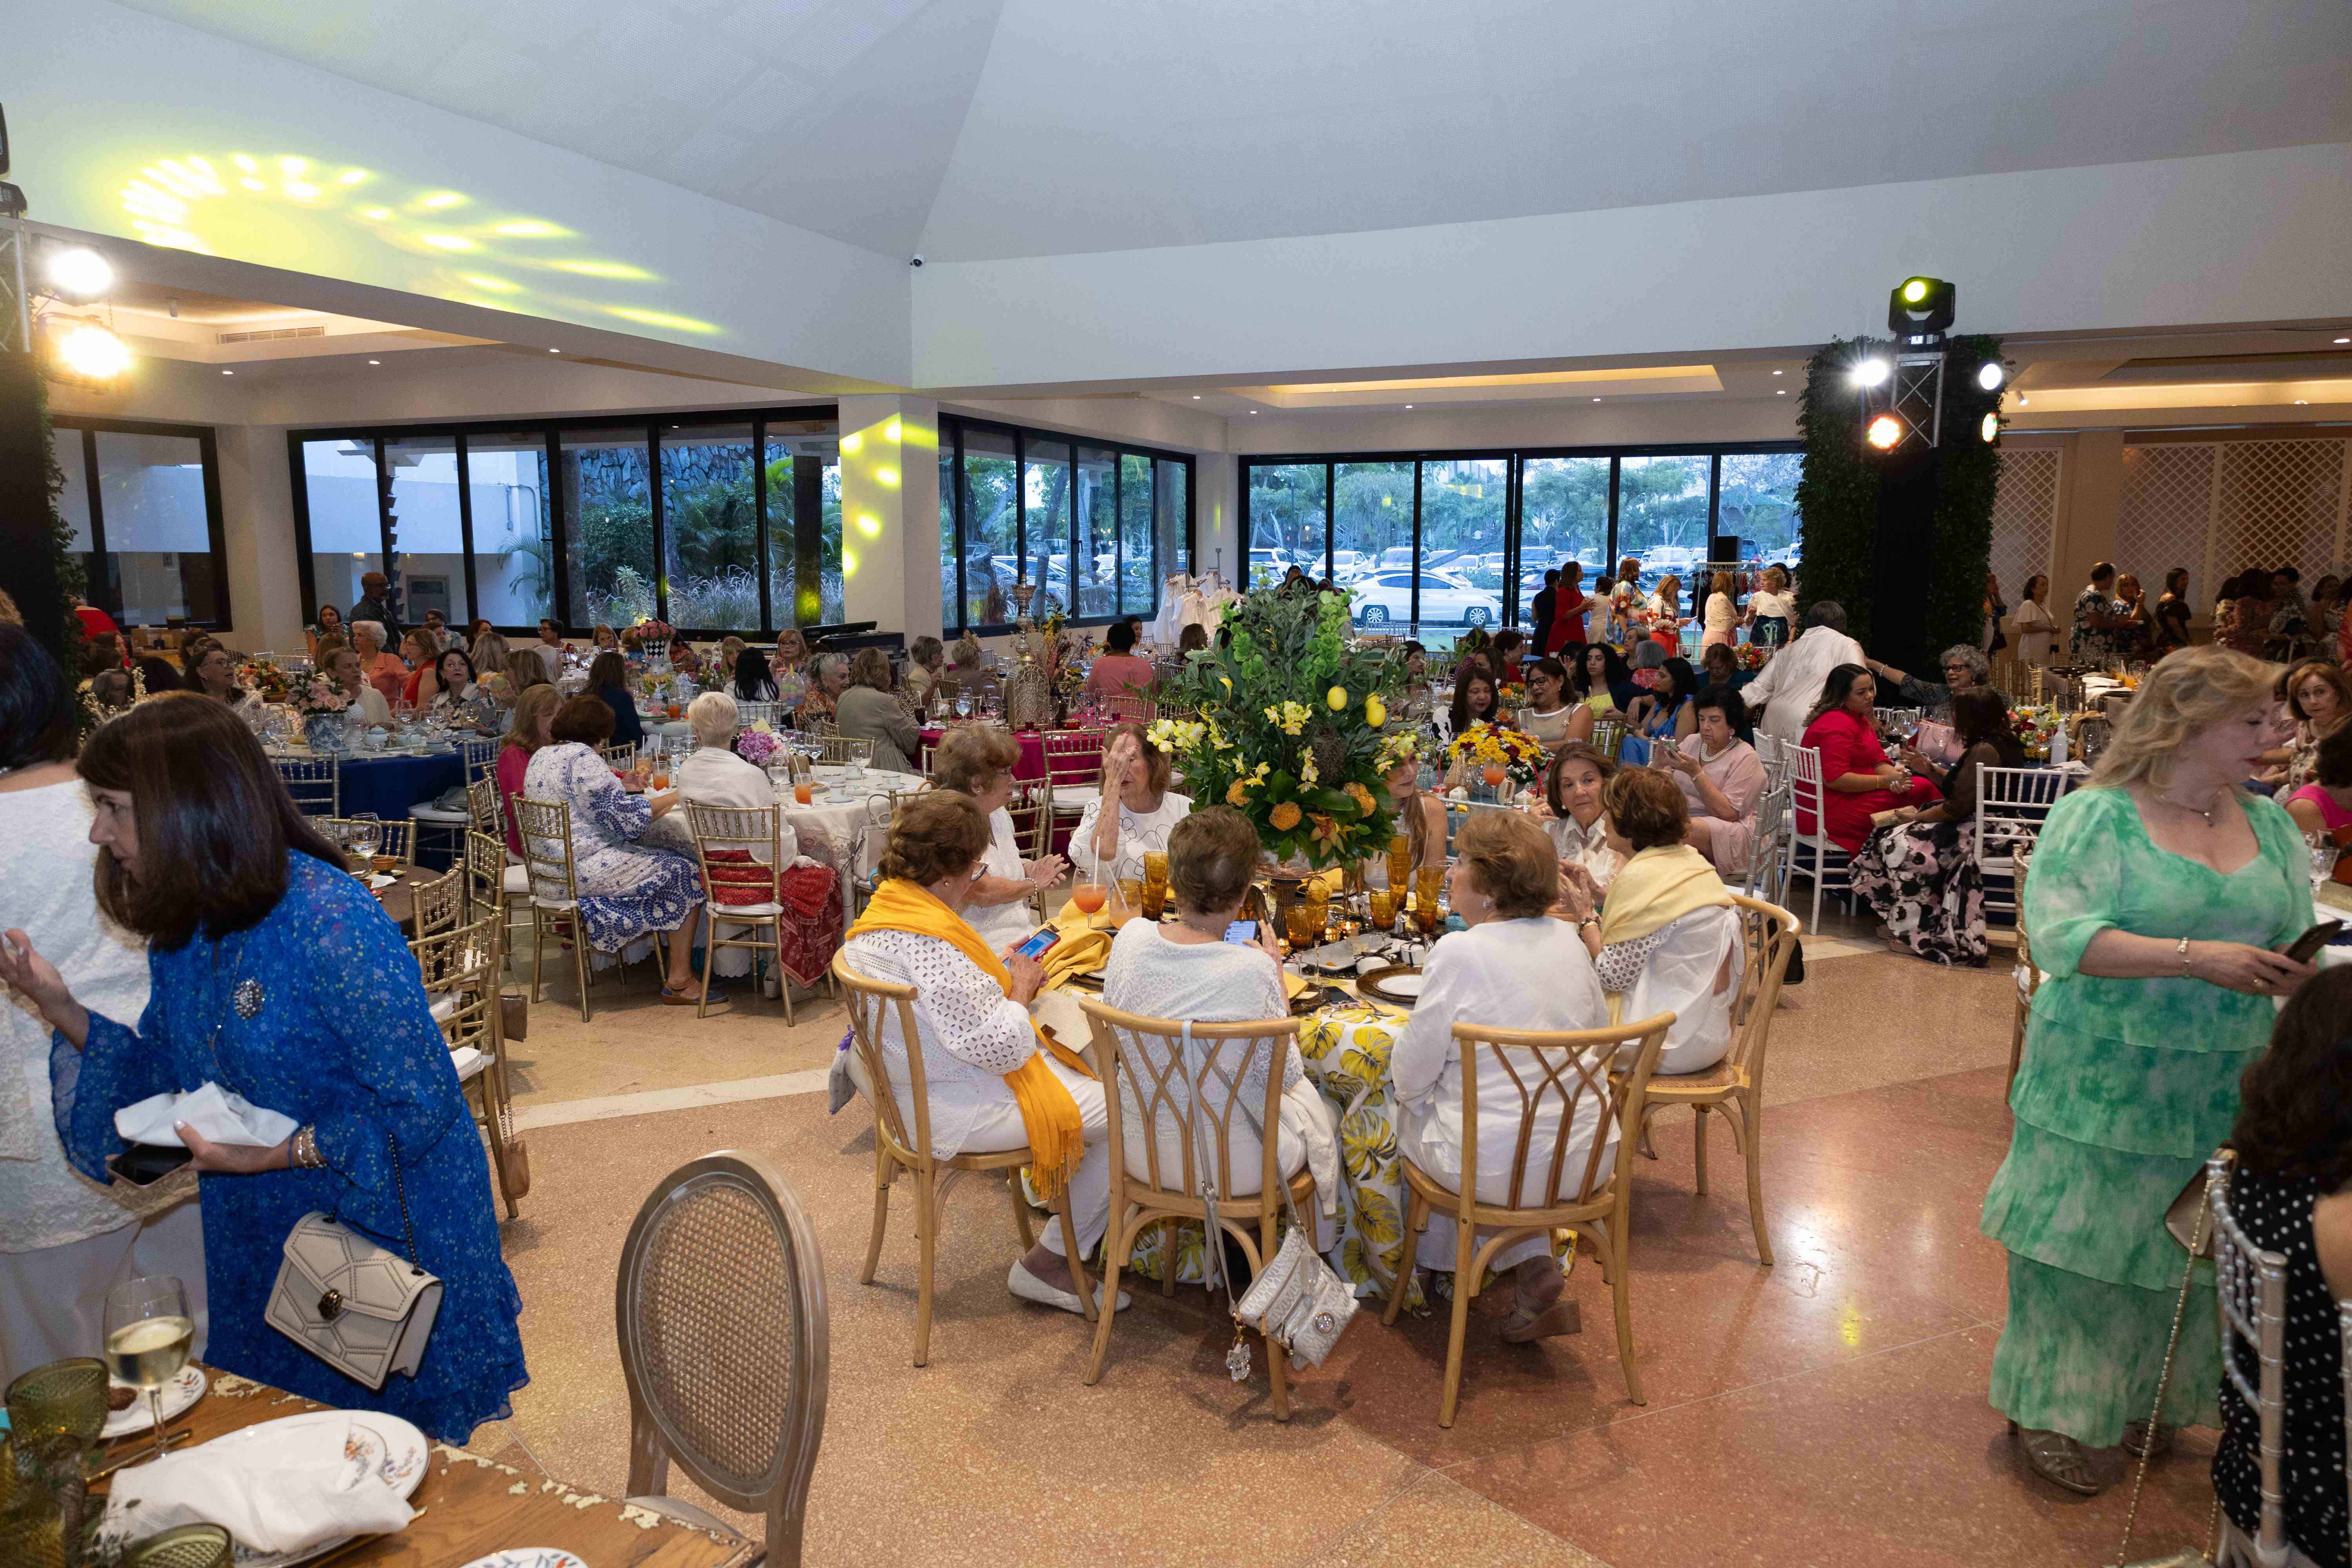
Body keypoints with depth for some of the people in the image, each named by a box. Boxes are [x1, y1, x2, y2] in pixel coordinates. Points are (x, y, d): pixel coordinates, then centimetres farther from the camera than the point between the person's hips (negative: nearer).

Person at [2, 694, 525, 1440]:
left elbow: (422, 1105, -23)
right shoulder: (182, 925, 0)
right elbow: (168, 1080, 6)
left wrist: (272, 1156, -25)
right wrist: (62, 1009, -4)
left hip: (384, 1229, -7)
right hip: (258, 1243, 7)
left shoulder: (330, 921, -26)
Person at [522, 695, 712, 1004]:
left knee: (659, 859, 23)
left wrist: (624, 785, 21)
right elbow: (625, 816, -18)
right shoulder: (582, 758, -15)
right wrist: (675, 797, -9)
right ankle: (679, 981, -6)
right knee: (683, 871, -5)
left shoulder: (540, 757, 15)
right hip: (582, 870, -10)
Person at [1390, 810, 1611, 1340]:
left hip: (1493, 1166, -6)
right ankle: (1532, 1263, 19)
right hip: (1585, 1159, 6)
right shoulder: (1568, 940, 2)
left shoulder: (1459, 952, -17)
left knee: (1406, 1111, 19)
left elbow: (1410, 1076, -11)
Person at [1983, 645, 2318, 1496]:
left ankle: (2140, 1400, 34)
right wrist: (2197, 958, -27)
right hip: (2105, 1083, -5)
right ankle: (2050, 1409, 21)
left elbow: (2301, 941, 10)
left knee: (2186, 1251, 14)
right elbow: (2060, 938, -20)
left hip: (2223, 1094, 5)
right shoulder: (2095, 817, -10)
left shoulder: (2269, 825, 8)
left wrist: (2308, 975, -13)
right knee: (2082, 1244, 3)